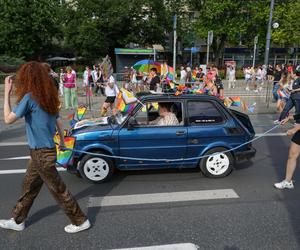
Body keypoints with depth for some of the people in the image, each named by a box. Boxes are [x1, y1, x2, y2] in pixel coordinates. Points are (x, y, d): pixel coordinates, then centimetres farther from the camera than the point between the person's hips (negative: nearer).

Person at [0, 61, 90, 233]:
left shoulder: (29, 97, -18)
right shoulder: (50, 96, 5)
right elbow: (58, 121, 12)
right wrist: (62, 142, 22)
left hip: (41, 153, -8)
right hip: (47, 149, 8)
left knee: (58, 189, 4)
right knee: (29, 186, 21)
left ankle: (81, 221, 18)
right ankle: (18, 221, 40)